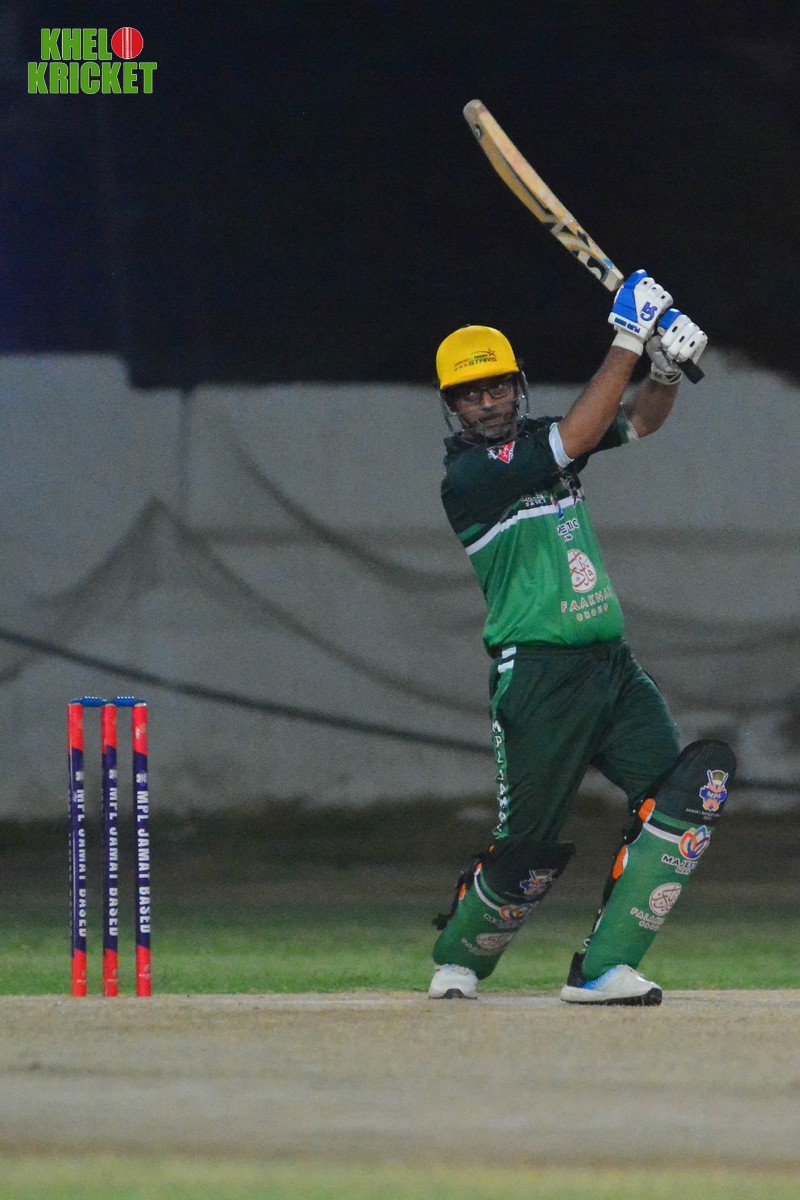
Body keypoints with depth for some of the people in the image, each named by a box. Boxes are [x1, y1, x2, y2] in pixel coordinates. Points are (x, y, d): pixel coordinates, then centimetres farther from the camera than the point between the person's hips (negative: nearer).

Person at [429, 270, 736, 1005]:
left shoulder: (536, 442, 14)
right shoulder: (467, 476, -10)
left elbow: (640, 421, 16)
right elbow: (578, 437, -19)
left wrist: (666, 371, -6)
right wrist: (627, 343, -18)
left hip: (612, 666, 7)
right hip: (538, 675, -7)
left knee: (683, 791, -13)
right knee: (529, 851, -3)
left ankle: (604, 970, -13)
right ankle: (457, 960, 25)